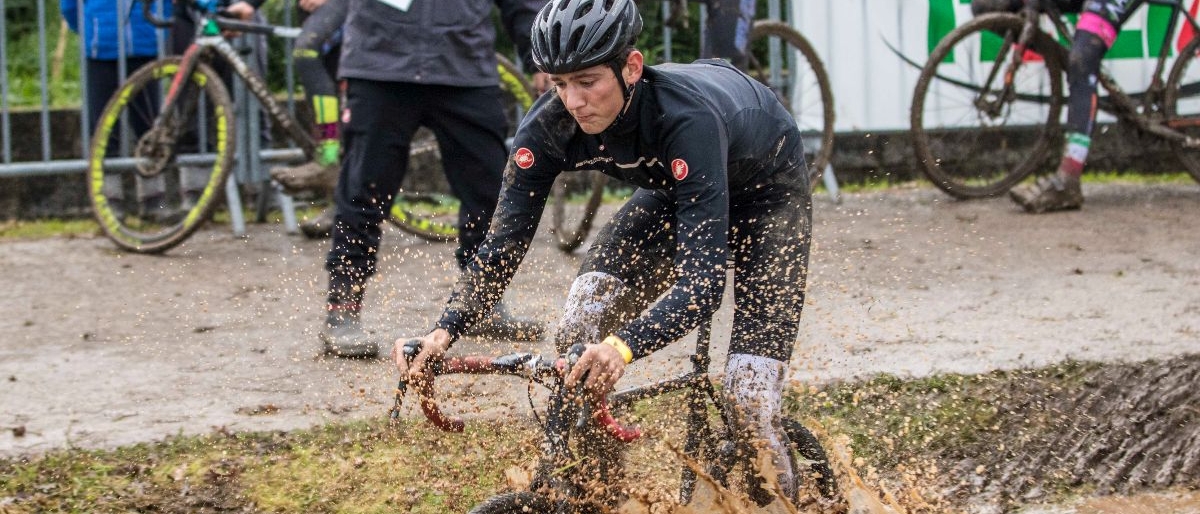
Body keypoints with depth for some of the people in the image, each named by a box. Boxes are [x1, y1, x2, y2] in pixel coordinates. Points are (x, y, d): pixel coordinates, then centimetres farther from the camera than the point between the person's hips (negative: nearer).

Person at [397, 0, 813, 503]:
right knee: (579, 333, -19)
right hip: (672, 189, 5)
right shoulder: (551, 125, -27)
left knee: (749, 404, -17)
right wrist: (444, 330, -40)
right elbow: (503, 242, -23)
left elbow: (704, 277, -47)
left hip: (767, 191, -5)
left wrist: (626, 345, -64)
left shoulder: (685, 118, -42)